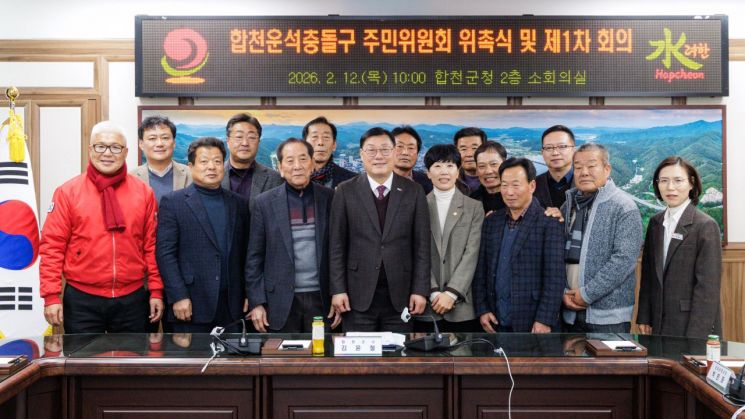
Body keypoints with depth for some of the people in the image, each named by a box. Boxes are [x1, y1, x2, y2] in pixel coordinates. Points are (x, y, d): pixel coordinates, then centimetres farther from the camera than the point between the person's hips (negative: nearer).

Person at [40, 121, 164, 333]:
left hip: (132, 299, 2)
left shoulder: (143, 192, 3)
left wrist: (156, 291, 3)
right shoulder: (68, 192, -2)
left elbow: (152, 245, 5)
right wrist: (51, 296, -9)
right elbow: (52, 246, -3)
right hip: (82, 300, -1)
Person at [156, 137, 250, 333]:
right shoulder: (173, 202, 0)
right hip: (192, 306, -3)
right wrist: (178, 297, -12)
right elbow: (165, 253, -5)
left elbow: (246, 254, 13)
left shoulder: (239, 204, 12)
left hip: (233, 308, 4)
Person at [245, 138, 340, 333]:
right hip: (282, 302, 0)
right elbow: (254, 257, 2)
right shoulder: (265, 202, 2)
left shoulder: (330, 198, 3)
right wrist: (257, 303, -3)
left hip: (322, 299, 1)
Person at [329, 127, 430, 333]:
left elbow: (422, 245, 2)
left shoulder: (413, 192, 3)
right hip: (359, 294, 0)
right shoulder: (346, 191, 1)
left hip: (400, 295, 1)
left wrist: (420, 290, -3)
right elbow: (337, 245, 1)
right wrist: (338, 290, -4)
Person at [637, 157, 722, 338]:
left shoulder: (706, 226, -11)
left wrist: (695, 337, -16)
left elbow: (708, 286, -14)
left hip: (692, 326, -5)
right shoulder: (655, 222, 7)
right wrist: (644, 317, 5)